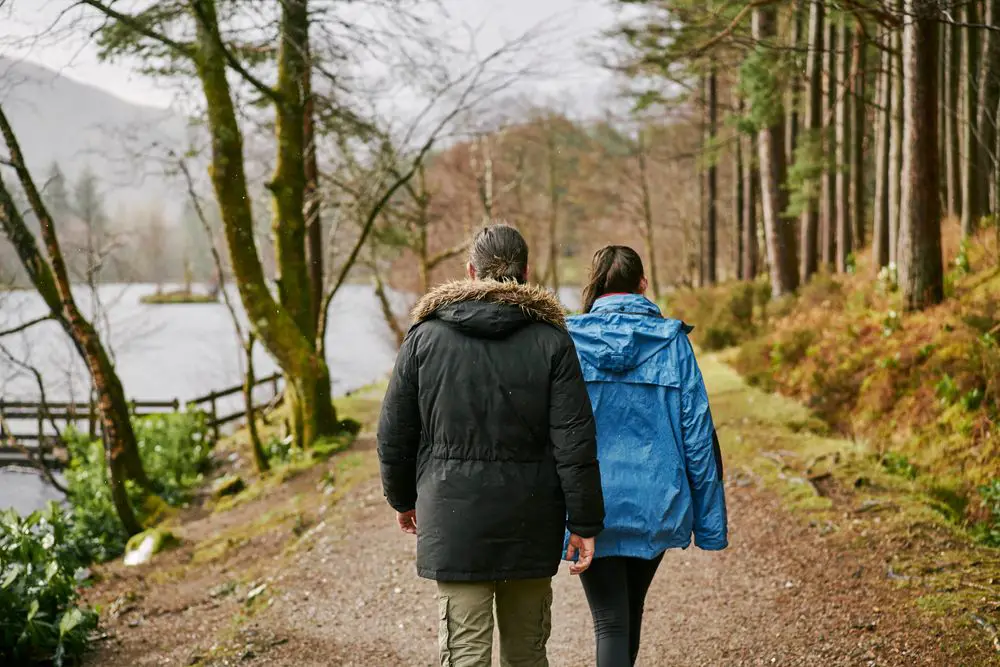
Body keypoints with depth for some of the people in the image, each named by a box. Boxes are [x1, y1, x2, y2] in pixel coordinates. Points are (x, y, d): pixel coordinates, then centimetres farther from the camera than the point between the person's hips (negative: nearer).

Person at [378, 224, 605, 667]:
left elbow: (393, 434, 5)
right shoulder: (551, 340, -2)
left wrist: (402, 498, 20)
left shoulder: (425, 336, 0)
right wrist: (585, 522, -1)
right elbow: (575, 442, -7)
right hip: (530, 524, 1)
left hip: (454, 519, -1)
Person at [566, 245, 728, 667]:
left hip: (590, 507, -2)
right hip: (654, 504, 2)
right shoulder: (672, 342, -3)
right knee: (631, 611, 23)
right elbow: (698, 432, -4)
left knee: (610, 623, 1)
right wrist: (710, 523, 2)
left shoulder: (568, 342, -5)